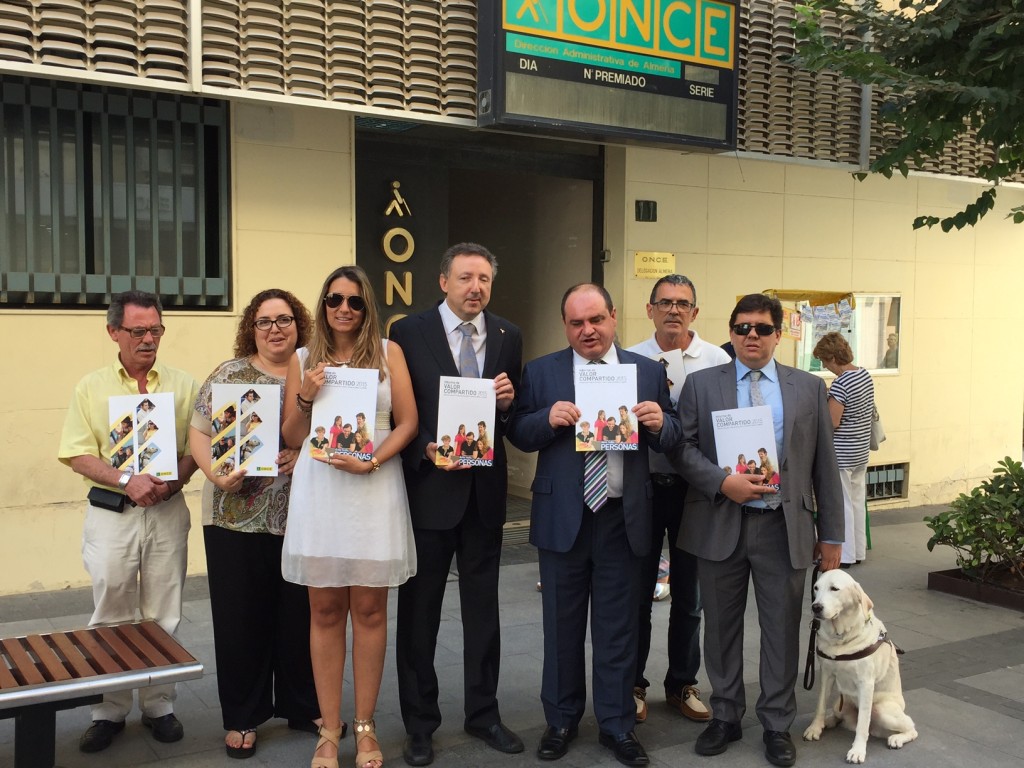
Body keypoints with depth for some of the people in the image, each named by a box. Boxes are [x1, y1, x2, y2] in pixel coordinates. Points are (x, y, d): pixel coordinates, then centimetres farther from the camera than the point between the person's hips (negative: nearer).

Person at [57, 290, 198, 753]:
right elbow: (78, 455, -1)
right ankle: (109, 712, 18)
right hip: (110, 513, 0)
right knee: (111, 617, 6)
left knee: (162, 617, 8)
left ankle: (158, 706, 20)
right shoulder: (92, 387, 3)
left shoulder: (183, 385, 5)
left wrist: (171, 481, -14)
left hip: (168, 512, 1)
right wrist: (127, 480, -15)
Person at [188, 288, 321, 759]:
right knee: (242, 618, 6)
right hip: (237, 519, -1)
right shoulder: (229, 375, 2)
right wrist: (215, 474, -18)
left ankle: (303, 706, 28)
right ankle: (242, 717, 21)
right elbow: (199, 433, -1)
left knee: (300, 615, 10)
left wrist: (307, 453, -14)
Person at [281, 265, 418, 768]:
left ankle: (364, 726, 18)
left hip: (374, 489, -1)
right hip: (318, 490, 1)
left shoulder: (388, 353, 6)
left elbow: (407, 422, 1)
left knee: (369, 610, 5)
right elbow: (291, 437, 10)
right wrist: (306, 397, -8)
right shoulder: (303, 359, 9)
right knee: (325, 611, 6)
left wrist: (371, 461, -13)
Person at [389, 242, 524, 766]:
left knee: (483, 605, 14)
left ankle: (483, 713, 29)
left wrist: (510, 401, -12)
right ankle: (420, 722, 24)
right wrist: (426, 450, -21)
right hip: (428, 485, -3)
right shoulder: (409, 333, -5)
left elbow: (515, 416, 9)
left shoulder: (507, 337, 5)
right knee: (419, 608, 9)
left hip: (485, 489, 3)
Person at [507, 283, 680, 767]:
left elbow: (672, 440, 3)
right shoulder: (540, 372, 2)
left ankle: (616, 724, 25)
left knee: (618, 626, 10)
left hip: (623, 517, 0)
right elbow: (518, 436, -1)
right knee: (562, 624, 12)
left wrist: (660, 423, -19)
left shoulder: (648, 371, 4)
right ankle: (561, 719, 29)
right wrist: (548, 419, -20)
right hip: (562, 516, 0)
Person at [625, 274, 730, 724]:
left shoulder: (717, 362, -1)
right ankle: (632, 684, 24)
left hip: (695, 485, 1)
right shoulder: (630, 361, 0)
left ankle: (682, 685, 29)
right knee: (638, 591, 9)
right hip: (642, 483, 0)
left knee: (689, 594, 13)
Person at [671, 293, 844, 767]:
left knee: (782, 630, 8)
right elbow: (682, 448, -2)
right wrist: (723, 482, -18)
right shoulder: (701, 384, 4)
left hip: (784, 528, 0)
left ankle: (777, 725, 24)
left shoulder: (808, 388, 6)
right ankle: (725, 717, 29)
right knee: (721, 628, 12)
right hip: (720, 526, 0)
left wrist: (831, 534, 4)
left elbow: (824, 464, 6)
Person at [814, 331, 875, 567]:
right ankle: (859, 551, 23)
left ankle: (844, 555, 8)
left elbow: (832, 423, -23)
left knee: (842, 503, 1)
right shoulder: (865, 375, 5)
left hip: (842, 454, -9)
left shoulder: (840, 384, -22)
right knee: (858, 501, 15)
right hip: (861, 450, 9)